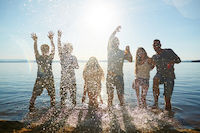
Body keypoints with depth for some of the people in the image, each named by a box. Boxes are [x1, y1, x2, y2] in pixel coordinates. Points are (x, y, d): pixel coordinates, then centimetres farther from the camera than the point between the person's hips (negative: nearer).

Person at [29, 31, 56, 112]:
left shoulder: (38, 57, -6)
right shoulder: (50, 58, -10)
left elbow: (35, 50, 12)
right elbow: (53, 49, 4)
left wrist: (35, 41, 22)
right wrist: (51, 39, 12)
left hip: (39, 80, 1)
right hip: (49, 80, -1)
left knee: (34, 95, 14)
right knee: (52, 95, 13)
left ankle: (31, 108, 20)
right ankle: (53, 107, 18)